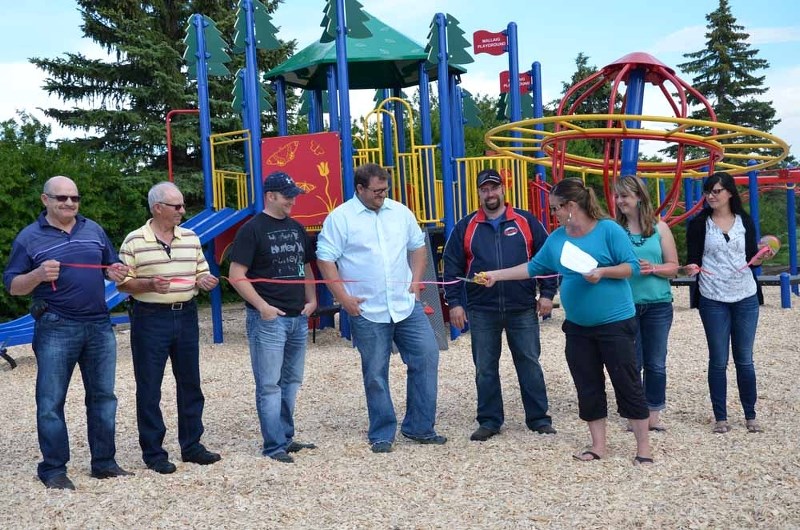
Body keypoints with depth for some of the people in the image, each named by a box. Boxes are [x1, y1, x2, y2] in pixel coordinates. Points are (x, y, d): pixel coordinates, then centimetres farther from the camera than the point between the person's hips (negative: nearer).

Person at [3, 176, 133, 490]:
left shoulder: (93, 230, 11)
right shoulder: (29, 237, -1)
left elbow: (112, 266, 19)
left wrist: (116, 273, -5)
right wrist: (39, 275, -21)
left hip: (99, 326, 4)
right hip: (55, 330, -4)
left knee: (103, 396, 9)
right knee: (51, 402, 2)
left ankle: (104, 462, 20)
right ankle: (53, 469, 13)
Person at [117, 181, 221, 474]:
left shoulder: (191, 238, 8)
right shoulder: (134, 241, -5)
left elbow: (202, 272, 15)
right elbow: (122, 282, -5)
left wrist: (204, 281, -8)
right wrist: (149, 285, -21)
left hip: (186, 316, 5)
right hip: (150, 319, -4)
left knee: (190, 383, 11)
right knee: (149, 388, 2)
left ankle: (191, 445, 23)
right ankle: (153, 452, 14)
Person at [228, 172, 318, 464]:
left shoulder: (297, 228, 13)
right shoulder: (252, 229, -8)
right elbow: (236, 275, -12)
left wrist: (311, 300, 8)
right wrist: (262, 306, -17)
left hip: (298, 318, 7)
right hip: (268, 318, -7)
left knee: (291, 381, 14)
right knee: (269, 384, -3)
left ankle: (286, 437, 25)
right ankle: (274, 446, 3)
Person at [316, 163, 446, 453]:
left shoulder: (400, 212, 8)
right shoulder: (340, 218, -6)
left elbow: (418, 246, 18)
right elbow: (325, 259, -7)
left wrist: (416, 281, 6)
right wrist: (343, 297, -12)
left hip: (407, 305, 4)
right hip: (367, 311, -4)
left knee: (426, 357, 1)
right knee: (375, 374, 4)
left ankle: (418, 426, 15)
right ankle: (381, 434, 19)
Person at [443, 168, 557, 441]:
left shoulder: (526, 222, 4)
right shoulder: (465, 227, 6)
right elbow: (452, 267, 6)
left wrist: (547, 293, -1)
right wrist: (454, 302, -1)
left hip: (523, 309, -1)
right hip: (481, 311, 1)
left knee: (529, 364, 6)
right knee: (485, 368, 7)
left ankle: (538, 418, 17)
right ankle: (489, 421, 19)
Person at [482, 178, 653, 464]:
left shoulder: (608, 229, -12)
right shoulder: (556, 238, 5)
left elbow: (632, 266, -11)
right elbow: (533, 267, 12)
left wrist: (603, 272, -25)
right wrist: (495, 275, 11)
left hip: (615, 323, -6)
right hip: (578, 327, 6)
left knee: (628, 384, 1)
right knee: (588, 387, 11)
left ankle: (643, 447, 12)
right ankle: (598, 446, 23)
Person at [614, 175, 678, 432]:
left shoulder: (659, 228, 0)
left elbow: (673, 267, 1)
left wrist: (652, 268, -17)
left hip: (658, 305, 1)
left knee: (656, 363, 8)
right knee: (632, 362, 7)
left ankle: (654, 415, 20)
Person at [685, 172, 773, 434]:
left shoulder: (745, 221, 6)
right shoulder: (699, 224, 1)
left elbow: (751, 258, 9)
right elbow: (692, 259, -1)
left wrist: (760, 258, -12)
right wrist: (693, 268, -23)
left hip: (746, 297, 2)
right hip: (713, 300, -1)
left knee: (744, 359, 7)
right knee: (718, 360, 3)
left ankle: (750, 415, 18)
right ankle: (720, 417, 12)